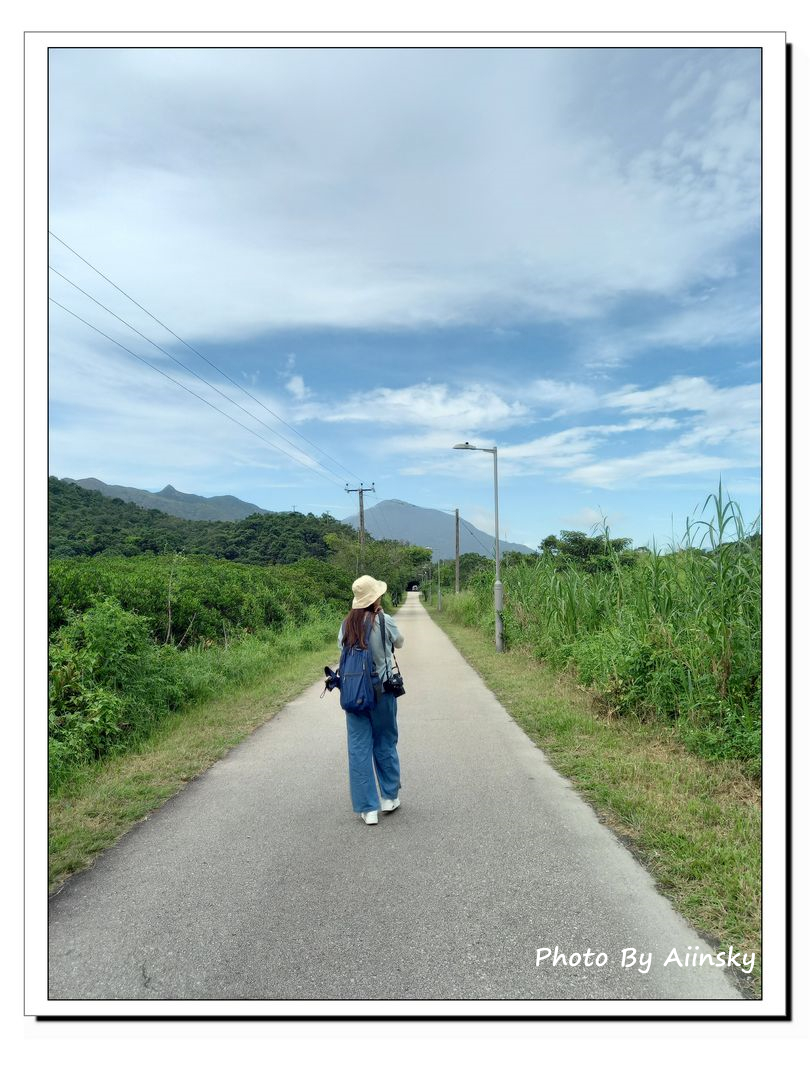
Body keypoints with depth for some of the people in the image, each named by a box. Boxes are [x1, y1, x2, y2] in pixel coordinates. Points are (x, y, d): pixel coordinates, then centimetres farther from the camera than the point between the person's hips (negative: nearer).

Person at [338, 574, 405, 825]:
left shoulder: (347, 624, -2)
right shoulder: (384, 621, -11)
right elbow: (400, 643, 7)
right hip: (381, 689, -2)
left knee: (359, 747, 7)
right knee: (385, 743, 16)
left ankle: (368, 808, 11)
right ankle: (390, 797, 29)